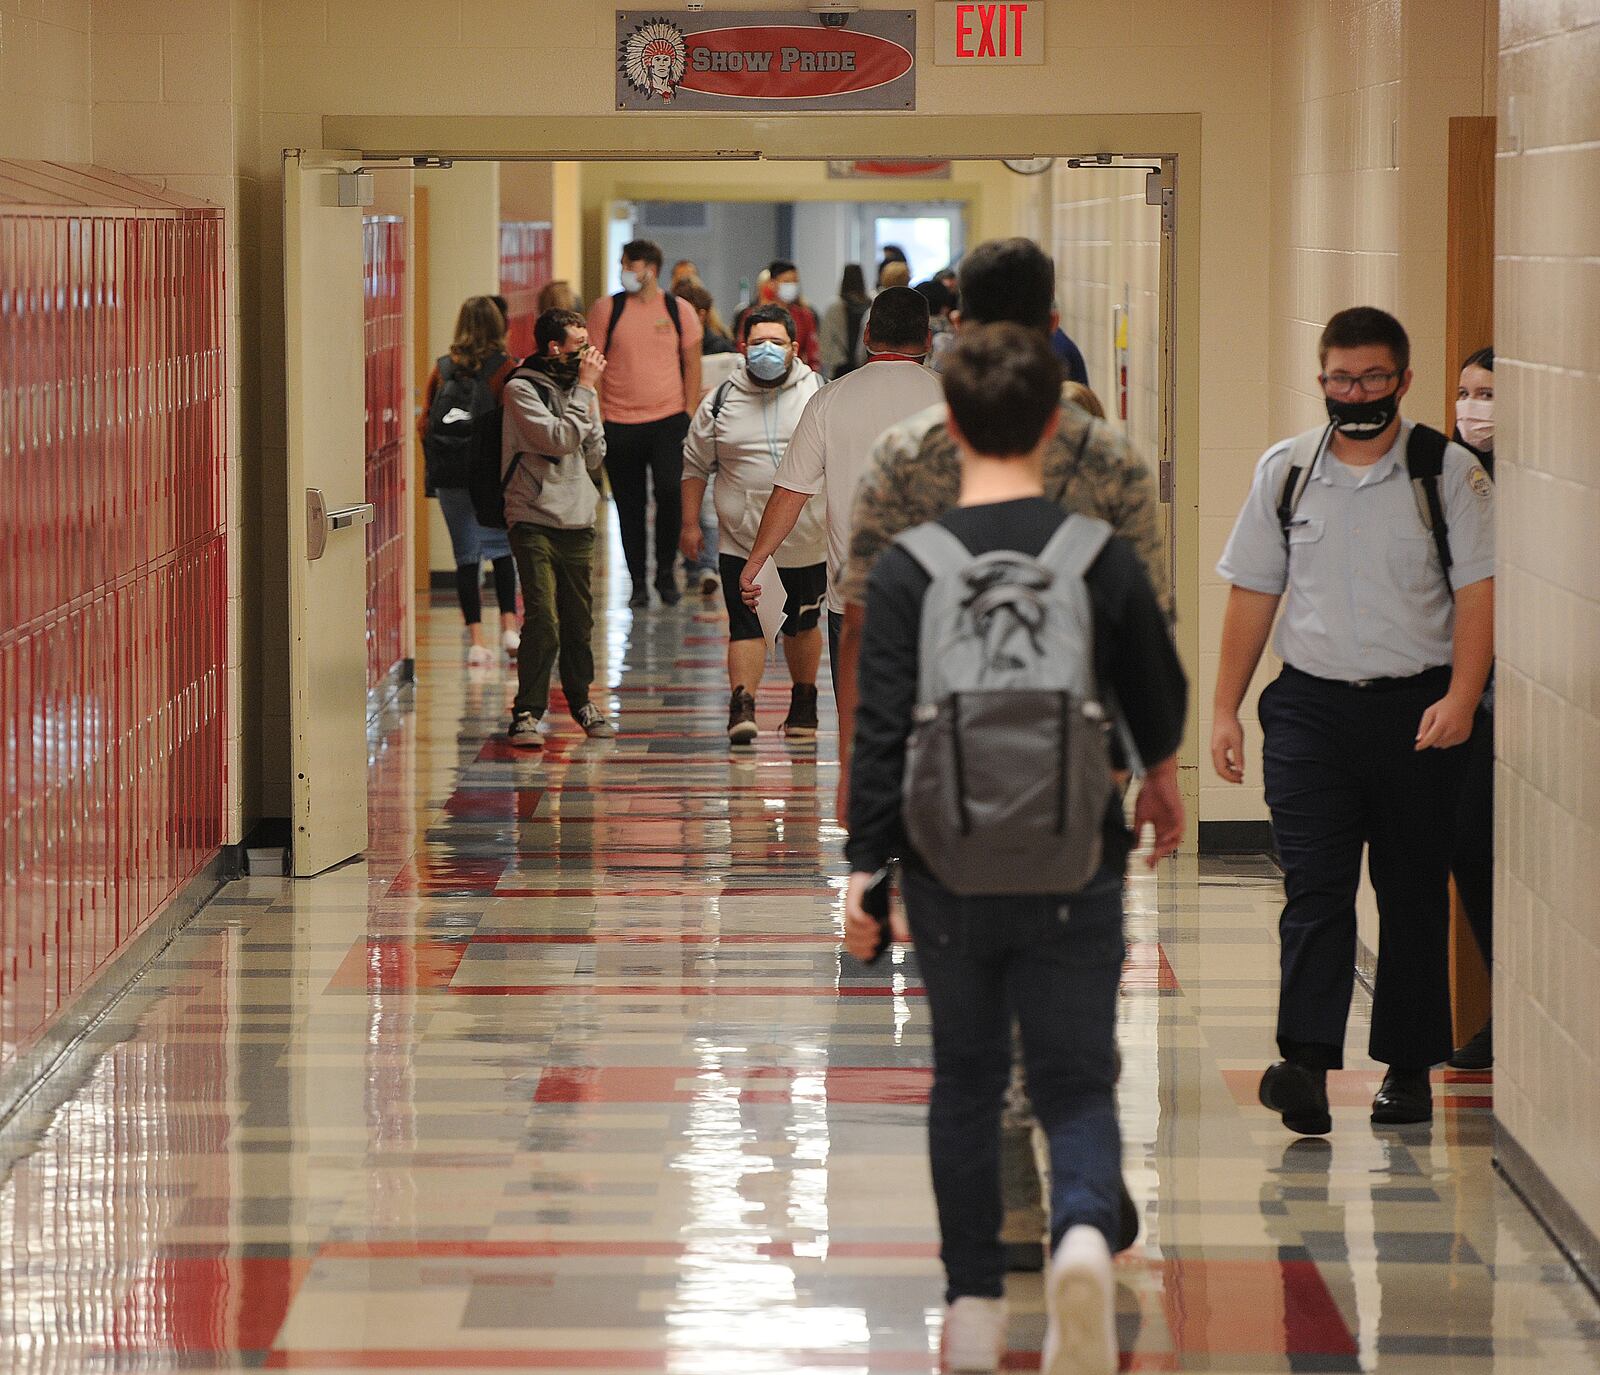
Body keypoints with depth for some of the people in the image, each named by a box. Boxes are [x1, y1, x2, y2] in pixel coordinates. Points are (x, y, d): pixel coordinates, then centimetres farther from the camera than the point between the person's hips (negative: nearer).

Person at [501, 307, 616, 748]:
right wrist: (585, 390, -13)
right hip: (535, 521, -6)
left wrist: (590, 412, -2)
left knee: (579, 620, 11)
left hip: (578, 521, 6)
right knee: (543, 620, -14)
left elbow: (594, 458, 13)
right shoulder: (522, 389, -7)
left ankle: (581, 701, 27)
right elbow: (558, 438, -19)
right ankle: (528, 712, -9)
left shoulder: (580, 386, 13)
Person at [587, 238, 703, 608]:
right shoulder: (606, 310, 2)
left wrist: (690, 415, 2)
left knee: (669, 491, -15)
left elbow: (692, 365, 9)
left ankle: (666, 570, 5)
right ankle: (638, 581, 16)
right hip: (619, 422, 1)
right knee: (630, 505, 4)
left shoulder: (679, 311, 5)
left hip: (669, 419, -1)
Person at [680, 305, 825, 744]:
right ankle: (742, 705, -15)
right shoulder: (721, 401, 2)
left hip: (807, 539, 1)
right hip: (742, 541, -1)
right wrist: (690, 523, 5)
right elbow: (696, 465, 9)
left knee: (803, 624, 14)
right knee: (746, 625, -11)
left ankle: (804, 703, 28)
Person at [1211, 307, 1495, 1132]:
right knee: (1313, 886, -9)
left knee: (1413, 893, 7)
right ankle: (1305, 1064, -19)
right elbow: (1253, 592, 13)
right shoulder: (1286, 470, 8)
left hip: (1417, 709, -1)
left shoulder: (1450, 474, -1)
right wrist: (1225, 709, 9)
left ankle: (1409, 1067, 15)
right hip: (1311, 705, 1)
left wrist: (1461, 695, -19)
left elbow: (1478, 591, -7)